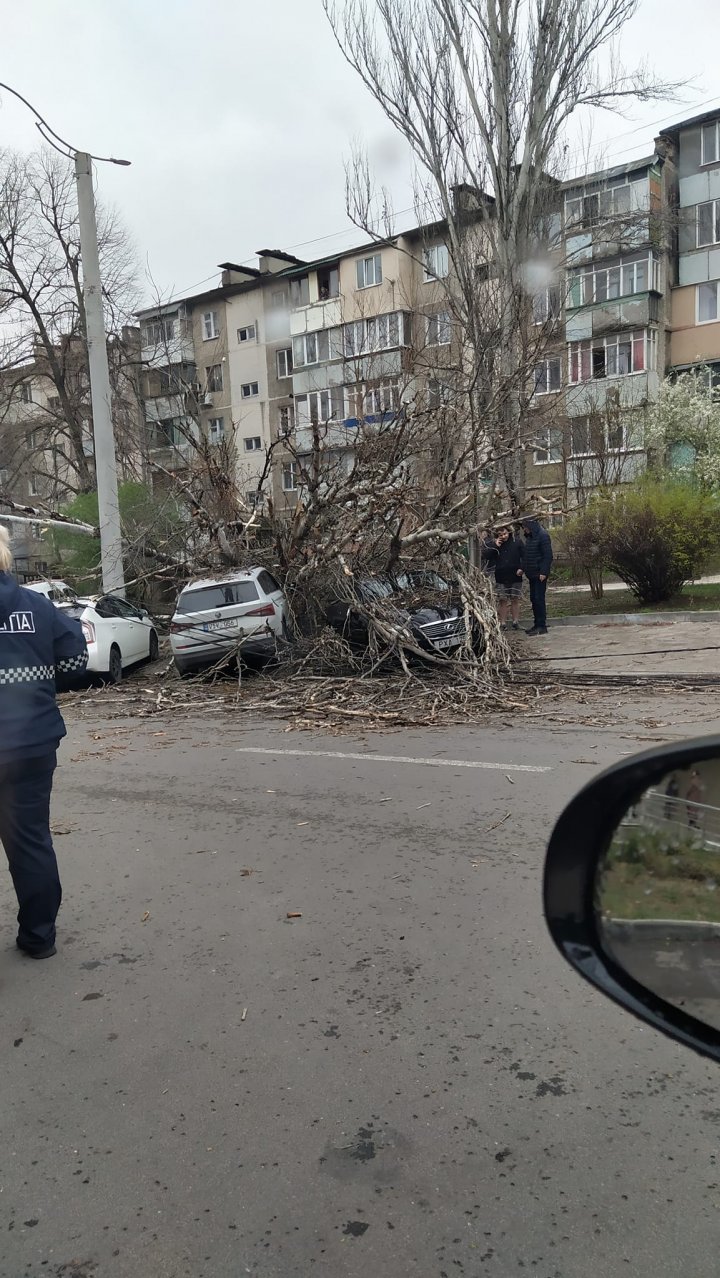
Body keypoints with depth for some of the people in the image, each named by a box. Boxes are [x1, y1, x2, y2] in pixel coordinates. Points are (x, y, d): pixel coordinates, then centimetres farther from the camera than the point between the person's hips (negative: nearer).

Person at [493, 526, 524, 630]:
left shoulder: (517, 543, 2)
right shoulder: (496, 544, 6)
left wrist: (521, 568, -12)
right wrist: (495, 547, -10)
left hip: (515, 577, -1)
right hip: (501, 578, 1)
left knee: (515, 600, 5)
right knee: (502, 601, 2)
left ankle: (516, 622, 13)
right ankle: (502, 623, 7)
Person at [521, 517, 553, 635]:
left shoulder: (543, 536, -12)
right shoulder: (529, 537, 15)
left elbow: (548, 556, -16)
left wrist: (543, 572, -20)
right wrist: (523, 569, 12)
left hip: (540, 574, -9)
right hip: (532, 574, 9)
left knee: (539, 599, -8)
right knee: (533, 599, 11)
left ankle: (542, 626, -5)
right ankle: (537, 624, 18)